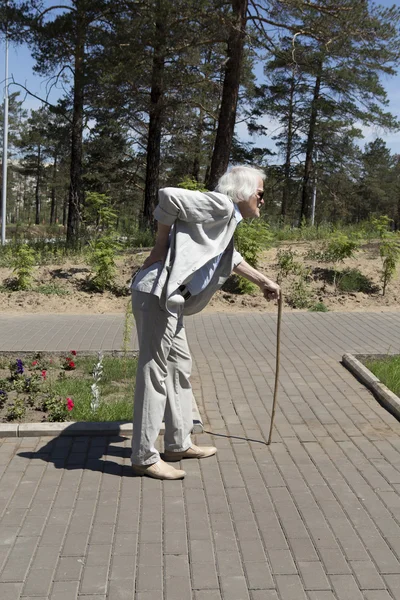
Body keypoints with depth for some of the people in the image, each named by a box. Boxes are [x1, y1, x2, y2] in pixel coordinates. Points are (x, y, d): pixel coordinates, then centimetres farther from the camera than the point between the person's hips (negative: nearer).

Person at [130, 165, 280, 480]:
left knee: (180, 366, 17)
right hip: (156, 293, -11)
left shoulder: (229, 219, 23)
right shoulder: (220, 205, -9)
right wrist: (161, 244, -12)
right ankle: (145, 457, 3)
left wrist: (263, 281, 50)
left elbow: (232, 258, 40)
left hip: (170, 298, 11)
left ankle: (179, 444, 29)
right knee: (154, 372, -6)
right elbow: (168, 196, -21)